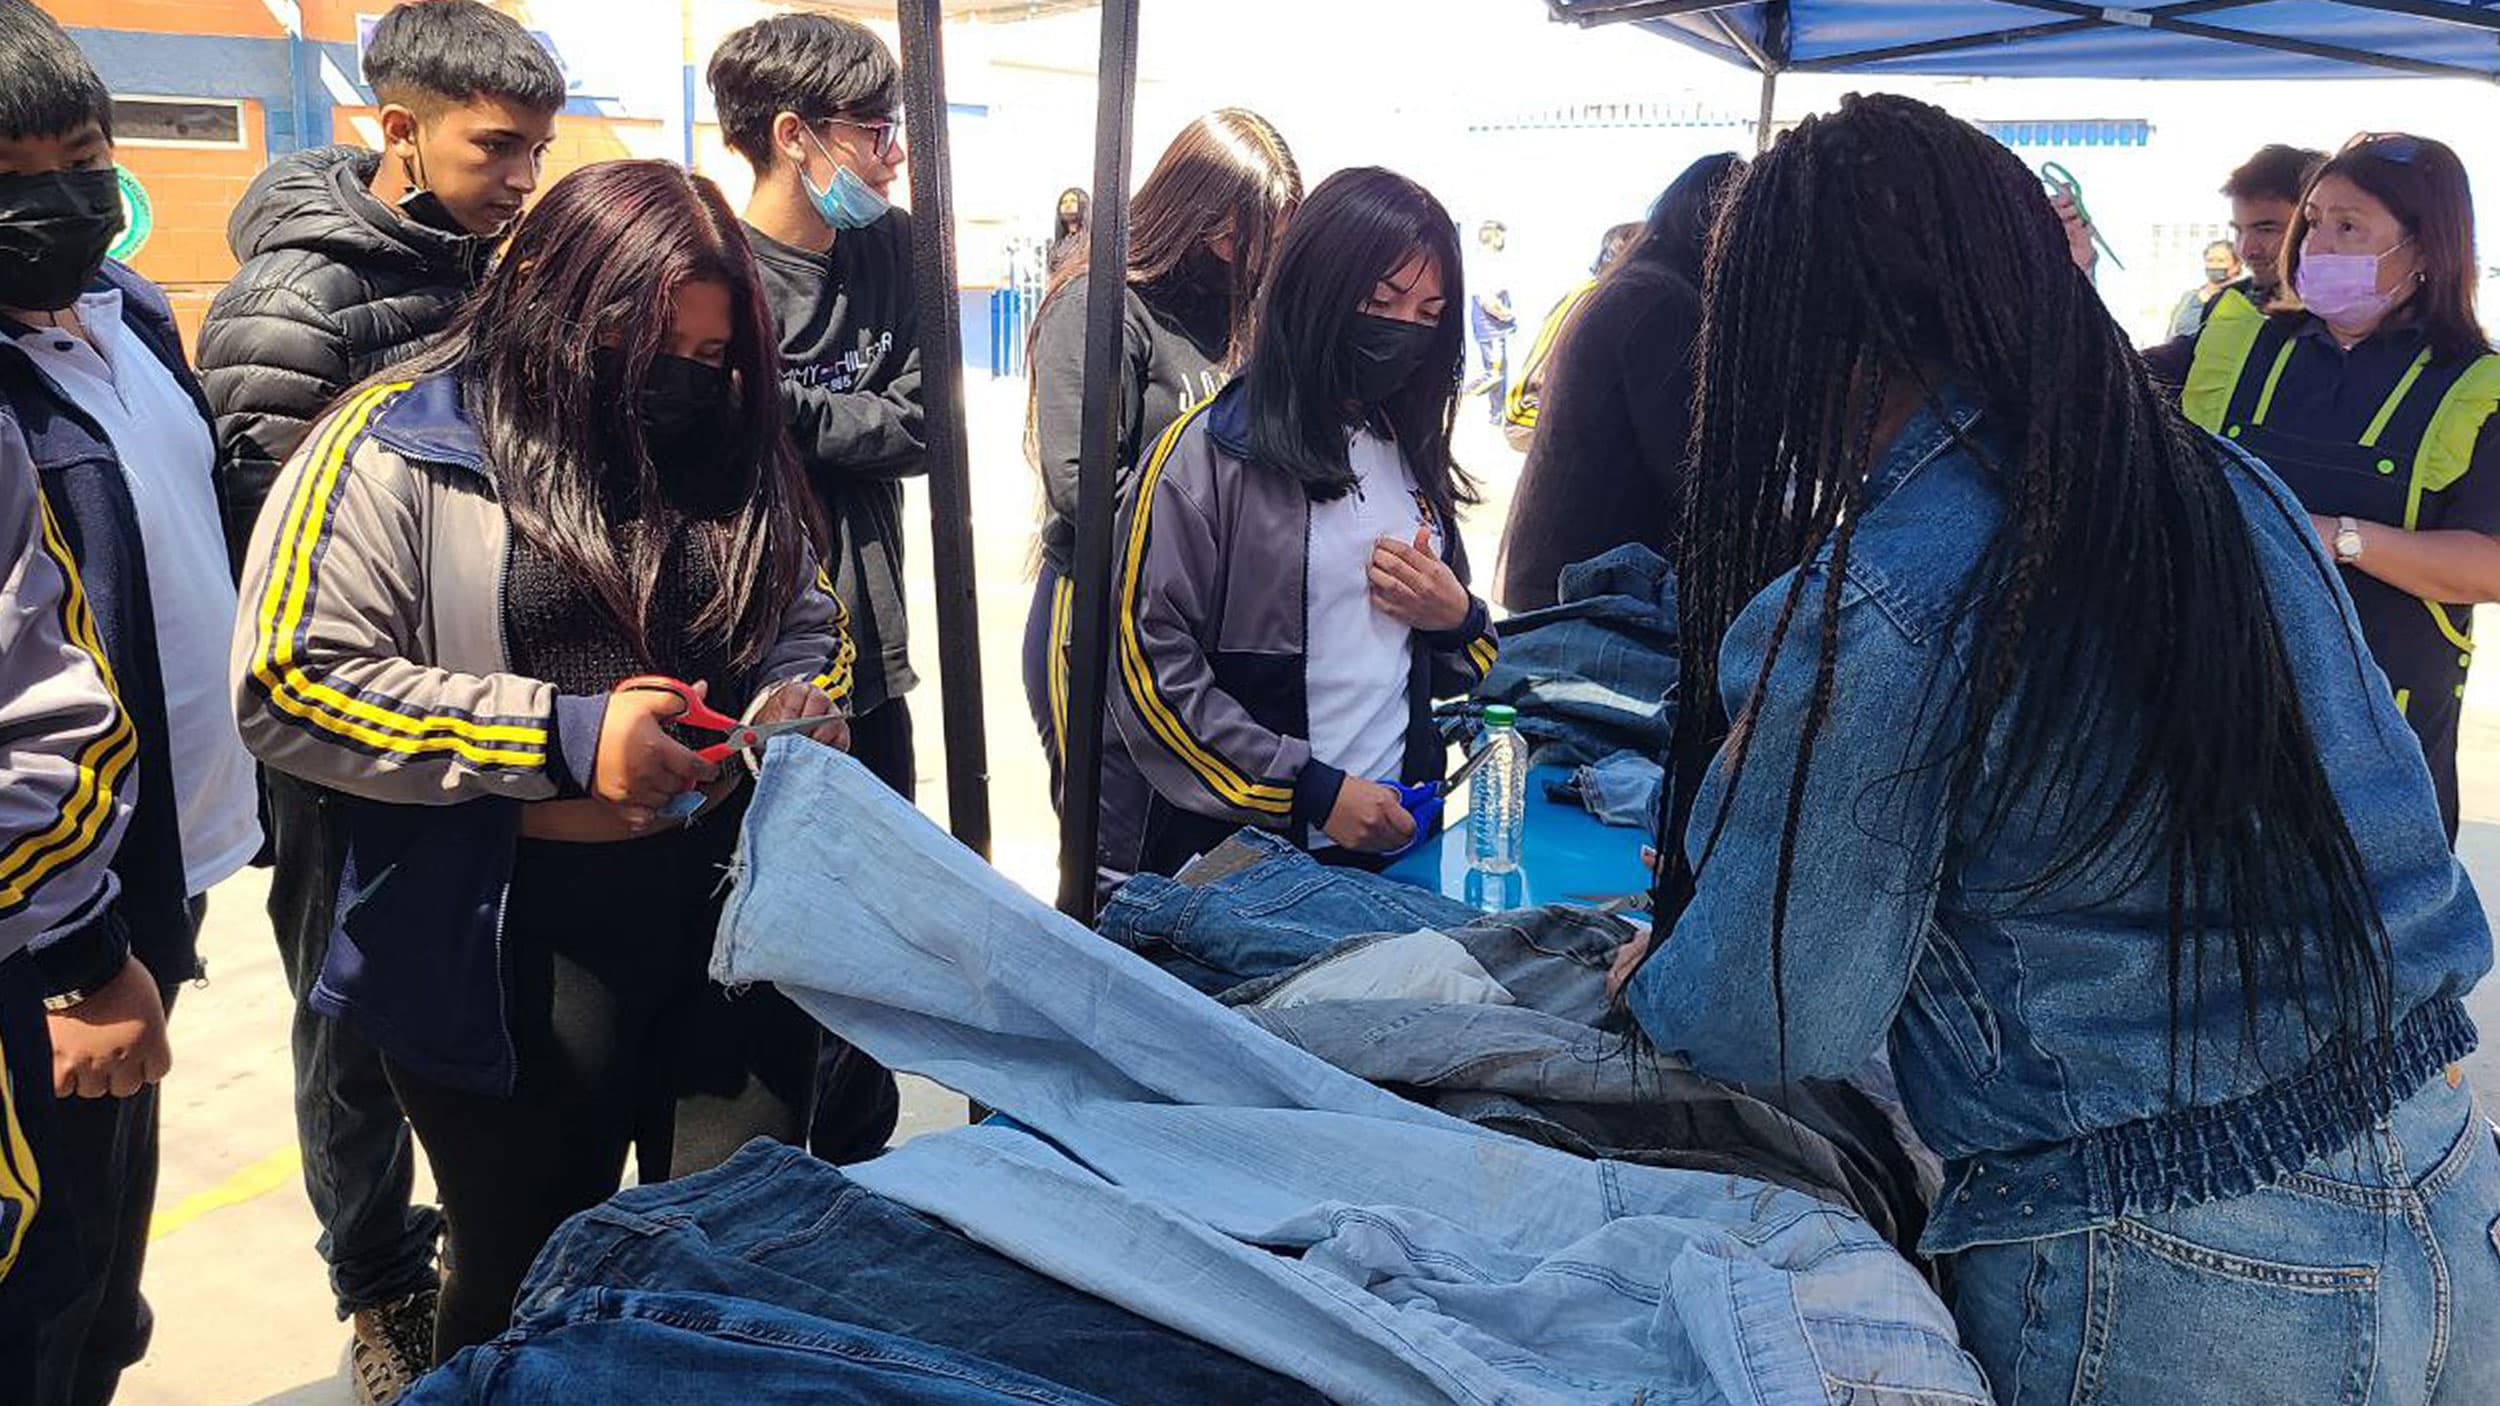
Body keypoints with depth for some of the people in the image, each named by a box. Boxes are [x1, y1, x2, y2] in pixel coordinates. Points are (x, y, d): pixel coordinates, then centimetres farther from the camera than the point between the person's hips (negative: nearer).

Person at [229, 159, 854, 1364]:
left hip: (728, 903, 4)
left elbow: (806, 622, 18)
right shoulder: (403, 442, -9)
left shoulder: (720, 438, 7)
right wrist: (562, 734, -20)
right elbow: (288, 684, -15)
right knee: (529, 1280, 13)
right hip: (511, 942, -4)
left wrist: (797, 699, -6)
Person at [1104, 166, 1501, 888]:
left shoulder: (1409, 449, 10)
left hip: (1390, 843, 6)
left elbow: (1463, 670, 19)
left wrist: (1456, 618, -5)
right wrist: (1315, 790, -17)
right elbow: (1152, 673, -15)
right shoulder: (1208, 452, -11)